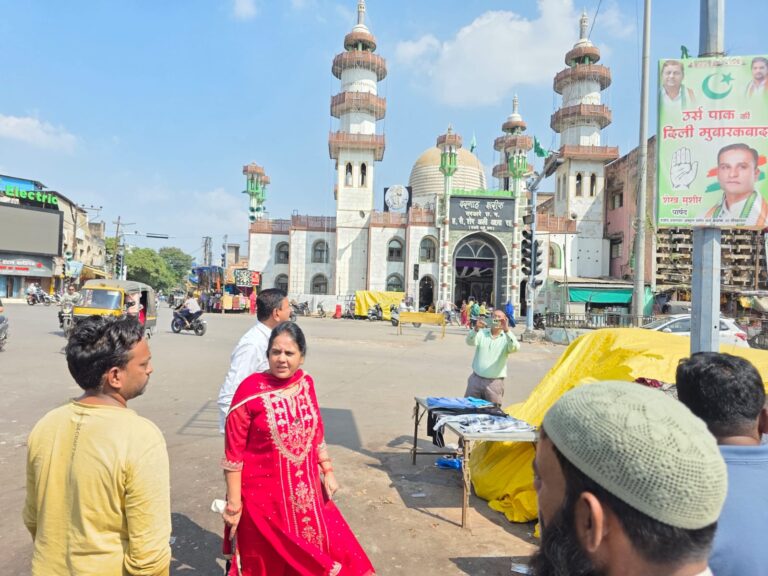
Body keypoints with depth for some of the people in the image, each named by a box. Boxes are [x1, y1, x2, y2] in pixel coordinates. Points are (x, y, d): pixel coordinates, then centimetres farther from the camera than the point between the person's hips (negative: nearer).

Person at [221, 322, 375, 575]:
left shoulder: (306, 384, -1)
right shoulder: (251, 390, -17)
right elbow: (233, 452, -13)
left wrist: (328, 471, 9)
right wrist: (233, 503, -10)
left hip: (305, 491, 5)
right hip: (264, 495, -4)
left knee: (332, 549, 13)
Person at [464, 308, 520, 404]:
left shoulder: (507, 337, -2)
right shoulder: (482, 333, 2)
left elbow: (515, 348, -22)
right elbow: (470, 341, -15)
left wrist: (506, 330, -35)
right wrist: (476, 329, -36)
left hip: (494, 382, -1)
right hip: (476, 379, 2)